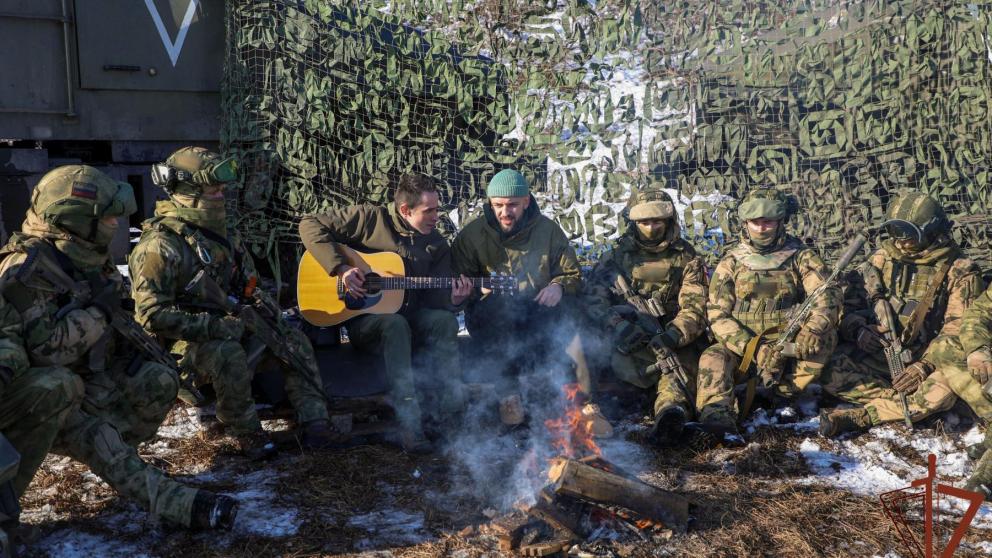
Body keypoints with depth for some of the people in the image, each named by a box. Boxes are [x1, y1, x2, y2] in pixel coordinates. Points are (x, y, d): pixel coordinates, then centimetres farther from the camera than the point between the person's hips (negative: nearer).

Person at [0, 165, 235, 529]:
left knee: (159, 382, -7)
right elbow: (44, 348, -32)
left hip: (81, 376, 8)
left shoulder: (84, 255, 4)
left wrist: (131, 347, 0)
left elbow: (105, 321, 18)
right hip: (31, 386, -8)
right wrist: (99, 310, -24)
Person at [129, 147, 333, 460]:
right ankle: (243, 431, -15)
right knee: (229, 356, -37)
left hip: (227, 327, 8)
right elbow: (151, 314, -23)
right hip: (182, 341, -7)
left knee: (293, 339, -10)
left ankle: (314, 422, -12)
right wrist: (215, 326, -27)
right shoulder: (160, 245, -17)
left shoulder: (221, 233, 10)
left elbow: (248, 282, 22)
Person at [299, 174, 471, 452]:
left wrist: (451, 300, -20)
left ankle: (449, 408, -24)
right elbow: (311, 224, -8)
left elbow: (434, 299, 4)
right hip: (363, 318, -4)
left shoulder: (437, 245, 6)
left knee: (445, 320, -28)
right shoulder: (369, 218, -6)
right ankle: (409, 422, -39)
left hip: (411, 317, 4)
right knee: (395, 324, -38)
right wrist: (341, 268, -19)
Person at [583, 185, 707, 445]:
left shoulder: (686, 258, 7)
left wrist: (673, 335, -25)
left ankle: (671, 410, -62)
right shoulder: (618, 254, 10)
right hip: (630, 339, 2)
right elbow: (594, 297, -2)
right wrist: (617, 325, -23)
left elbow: (695, 309, -4)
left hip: (673, 341, -2)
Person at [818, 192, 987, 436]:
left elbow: (958, 329, -10)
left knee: (942, 390, -37)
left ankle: (859, 416, -28)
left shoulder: (958, 270, -4)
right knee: (830, 372, -27)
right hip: (876, 352, 3)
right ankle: (910, 405, -22)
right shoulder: (882, 258, 5)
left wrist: (926, 365, -24)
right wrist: (858, 330, -18)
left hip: (925, 358, -2)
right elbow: (850, 304, 4)